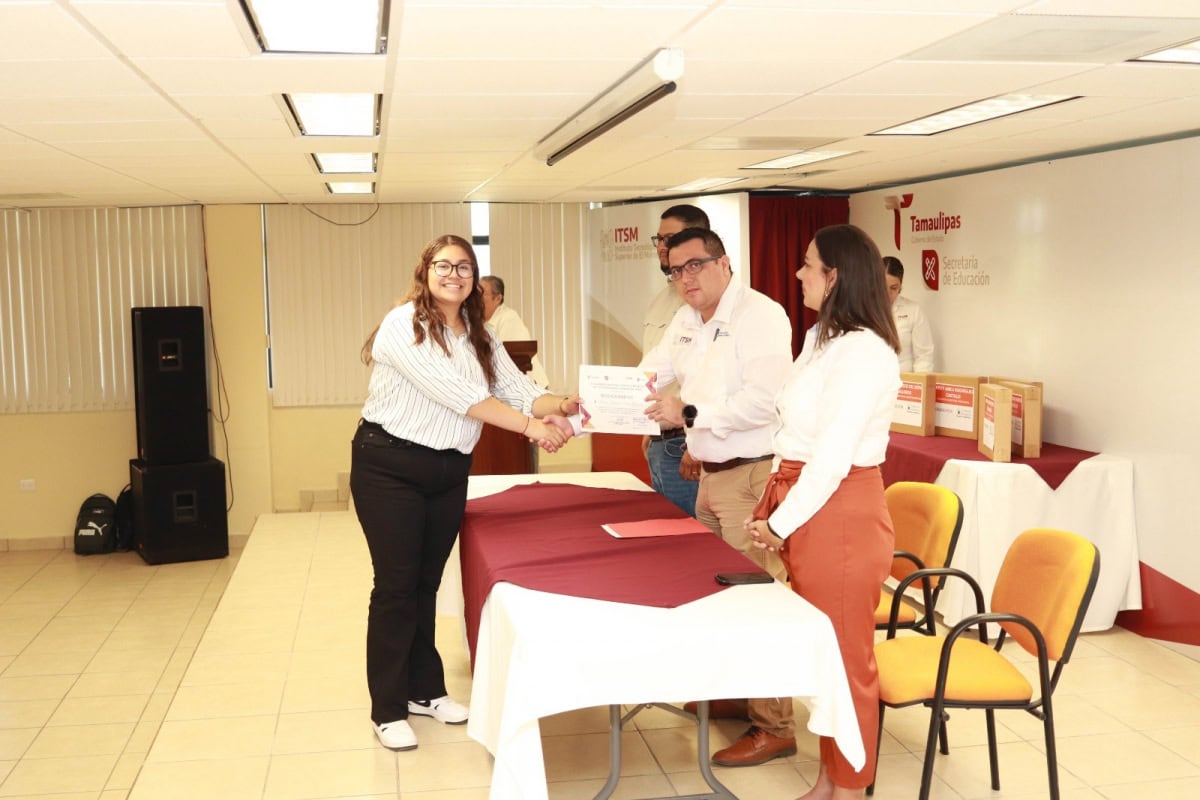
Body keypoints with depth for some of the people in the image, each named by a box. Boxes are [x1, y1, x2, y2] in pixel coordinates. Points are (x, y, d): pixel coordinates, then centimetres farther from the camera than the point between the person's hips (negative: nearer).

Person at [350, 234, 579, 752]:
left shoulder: (480, 338, 8)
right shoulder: (403, 325, -16)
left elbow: (519, 392, -1)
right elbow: (457, 393, -27)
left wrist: (561, 406, -22)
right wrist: (529, 426, -31)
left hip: (449, 472, 6)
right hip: (390, 468, -6)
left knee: (428, 582, 15)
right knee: (397, 584, 0)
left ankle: (424, 689, 30)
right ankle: (388, 708, 14)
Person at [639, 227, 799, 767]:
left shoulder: (761, 316, -14)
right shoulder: (686, 321, 13)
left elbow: (763, 401, -24)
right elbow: (648, 373, 16)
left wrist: (690, 414, -25)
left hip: (751, 476, -9)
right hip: (710, 474, 9)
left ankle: (773, 727, 7)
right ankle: (733, 695, 33)